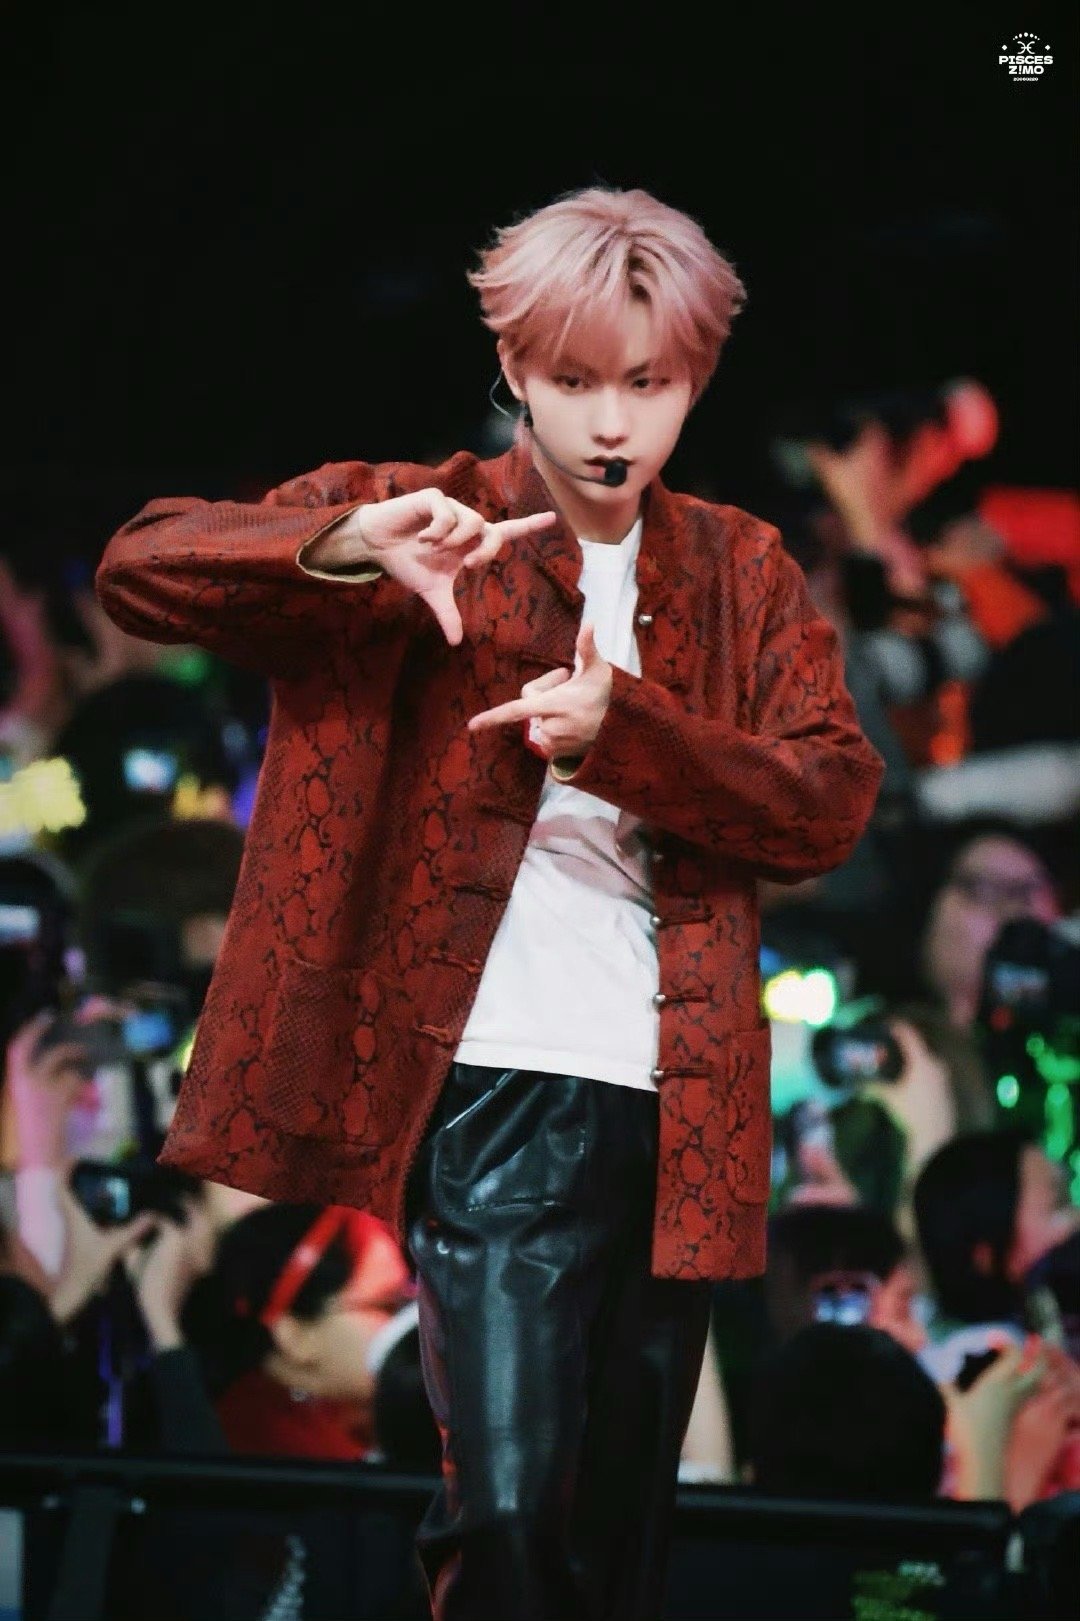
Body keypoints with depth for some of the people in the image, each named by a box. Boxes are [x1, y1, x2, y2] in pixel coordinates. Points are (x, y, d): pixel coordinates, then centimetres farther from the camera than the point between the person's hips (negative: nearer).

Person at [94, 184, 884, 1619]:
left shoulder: (742, 572, 13)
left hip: (675, 1108, 4)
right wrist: (343, 547, -24)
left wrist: (622, 730, -16)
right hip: (493, 1085, -4)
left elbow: (833, 804, 1)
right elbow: (139, 569, -5)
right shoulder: (419, 523, 4)